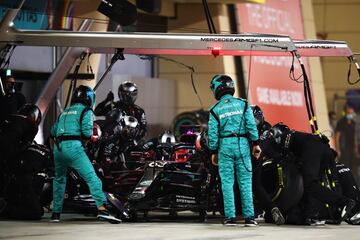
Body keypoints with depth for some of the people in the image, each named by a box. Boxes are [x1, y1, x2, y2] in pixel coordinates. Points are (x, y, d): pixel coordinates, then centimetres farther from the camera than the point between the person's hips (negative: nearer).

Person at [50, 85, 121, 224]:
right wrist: (86, 139, 13)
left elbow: (53, 133, 24)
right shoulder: (86, 111, 7)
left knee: (59, 179, 24)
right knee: (91, 177, -11)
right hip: (73, 147, -6)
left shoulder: (64, 112, 26)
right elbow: (86, 132, -8)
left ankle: (56, 213, 26)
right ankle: (102, 209, -25)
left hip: (58, 148, 6)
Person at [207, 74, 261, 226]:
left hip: (225, 146, -1)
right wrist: (256, 143, 4)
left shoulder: (215, 110, 0)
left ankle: (230, 217, 1)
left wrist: (213, 151, 9)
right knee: (245, 182, 2)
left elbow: (213, 133, 0)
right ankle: (249, 217, 0)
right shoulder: (243, 104, 2)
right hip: (242, 144, 1)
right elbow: (251, 125, -2)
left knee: (227, 182, 4)